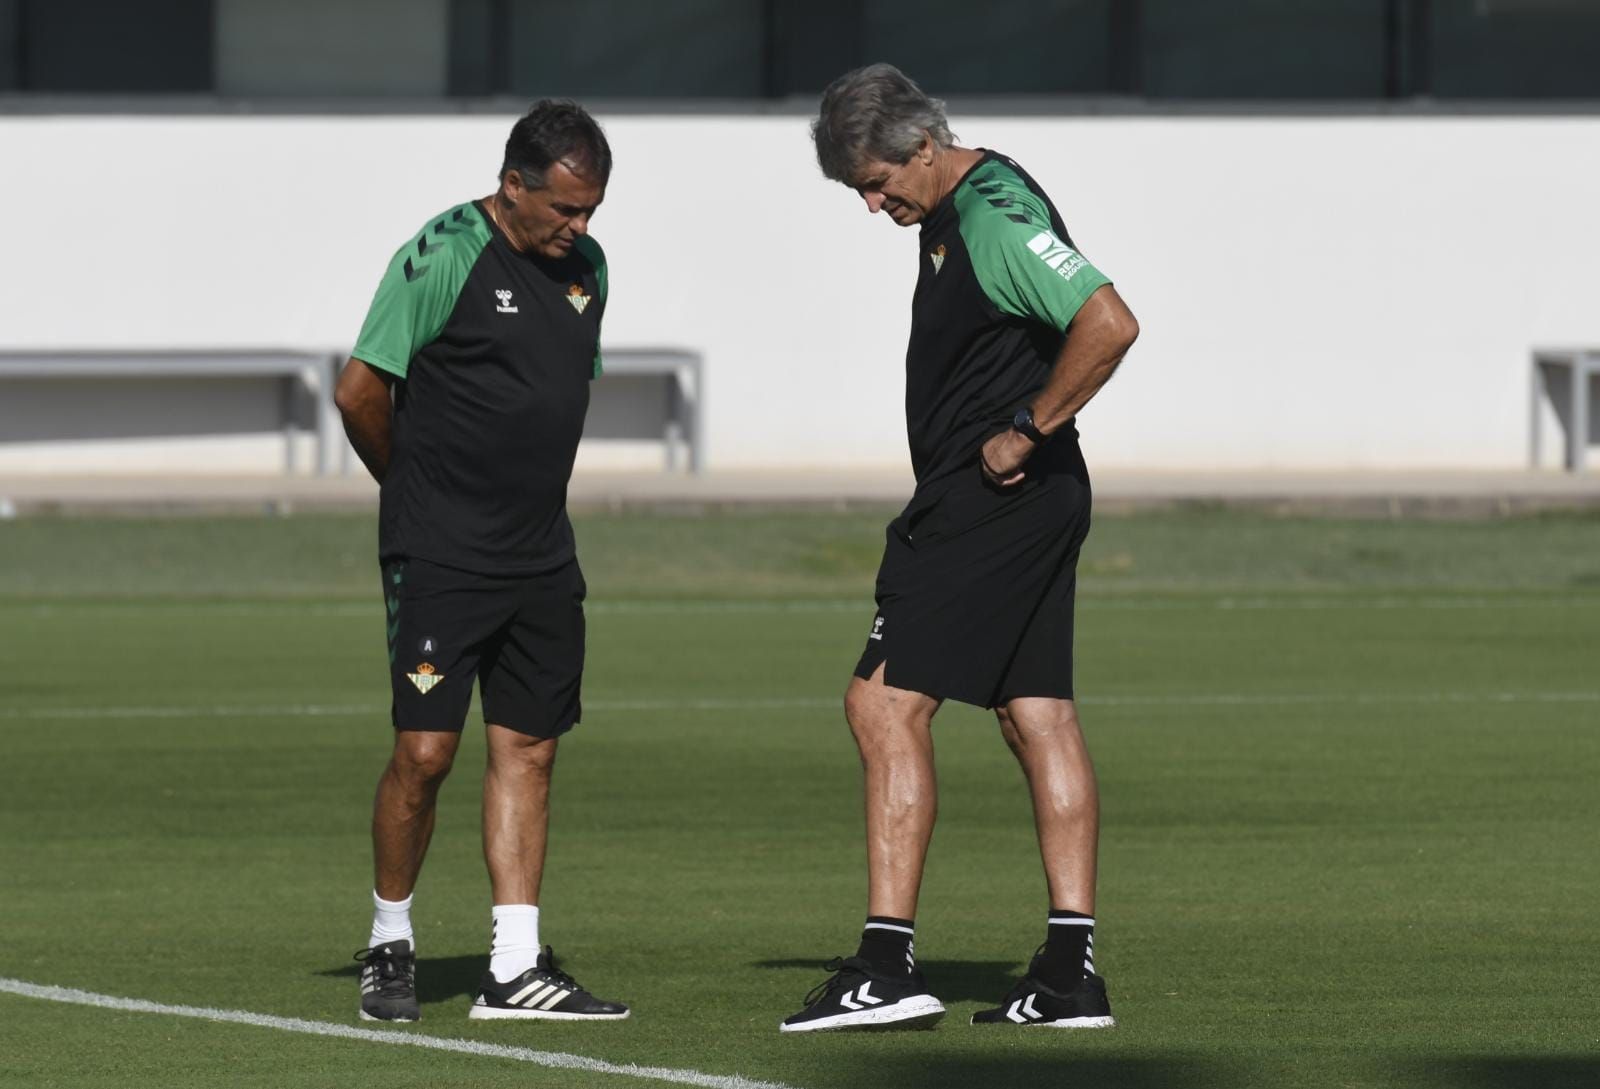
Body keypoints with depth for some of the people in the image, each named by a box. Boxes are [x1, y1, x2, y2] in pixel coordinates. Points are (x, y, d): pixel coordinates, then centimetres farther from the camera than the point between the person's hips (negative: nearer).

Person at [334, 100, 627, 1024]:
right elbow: (361, 392, -10)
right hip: (440, 559, -7)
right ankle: (390, 945, 10)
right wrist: (418, 486, 5)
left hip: (541, 557, 7)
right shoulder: (445, 256, -13)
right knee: (425, 752, -8)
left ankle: (516, 967, 6)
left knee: (528, 749, 4)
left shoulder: (586, 267, 10)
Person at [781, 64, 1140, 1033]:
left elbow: (1109, 324, -27)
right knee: (1040, 718, 8)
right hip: (1034, 506, 10)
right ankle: (1072, 972, 8)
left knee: (885, 703, -10)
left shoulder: (996, 219, -16)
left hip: (991, 506, -10)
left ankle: (889, 963, -13)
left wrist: (1027, 430, -19)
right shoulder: (950, 216, 15)